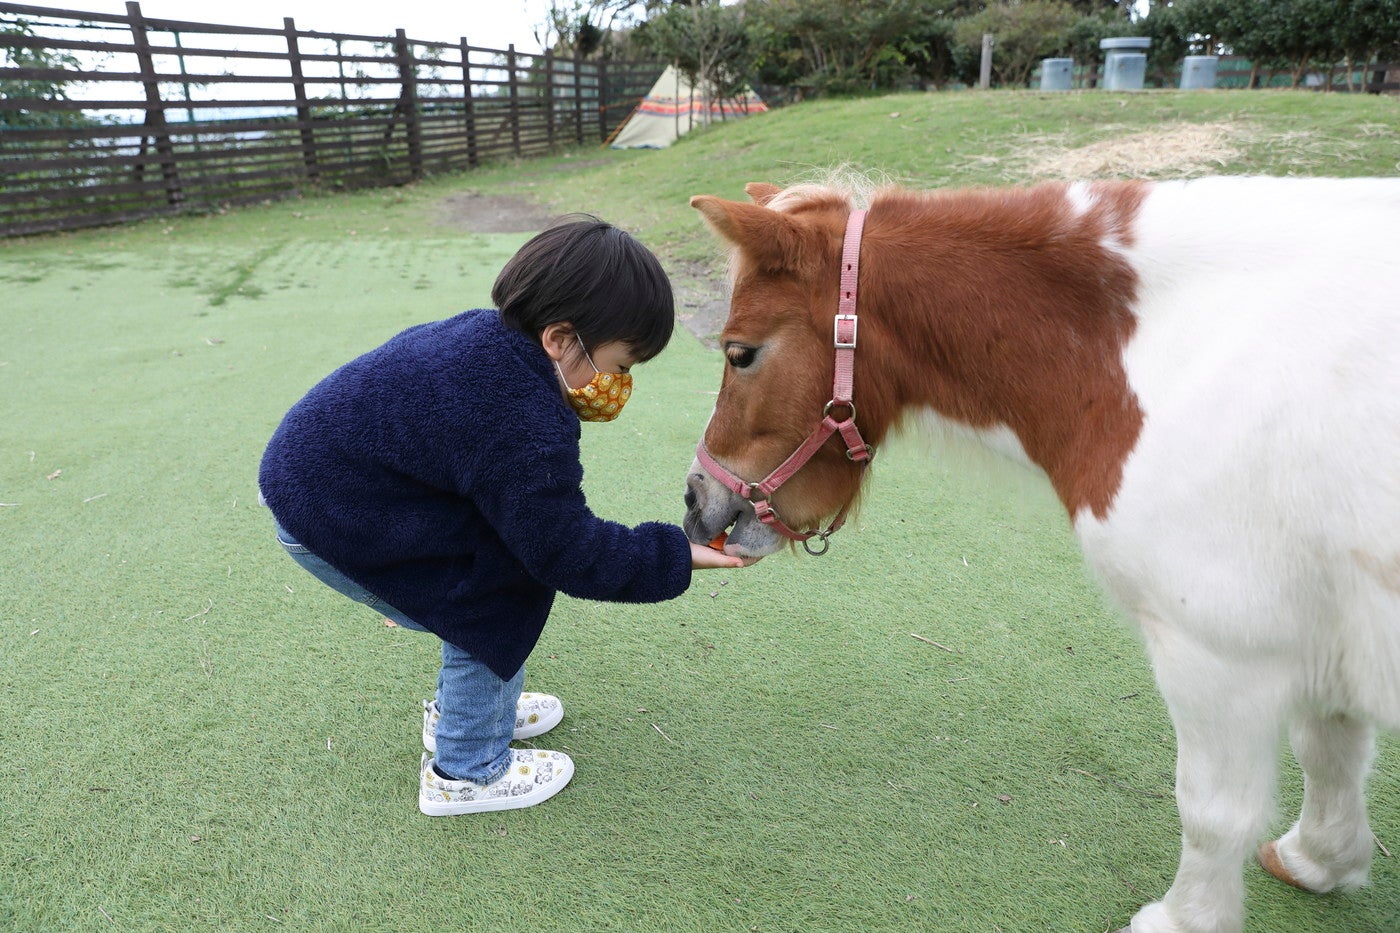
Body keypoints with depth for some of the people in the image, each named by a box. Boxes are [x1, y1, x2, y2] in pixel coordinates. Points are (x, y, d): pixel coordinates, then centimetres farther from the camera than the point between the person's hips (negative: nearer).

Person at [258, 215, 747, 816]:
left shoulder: (486, 334, -7)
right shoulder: (525, 433, -34)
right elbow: (569, 553, -21)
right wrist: (676, 557, -14)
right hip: (330, 528, -9)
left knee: (489, 588, 16)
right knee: (497, 606, -3)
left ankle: (459, 710, 39)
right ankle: (465, 774, 17)